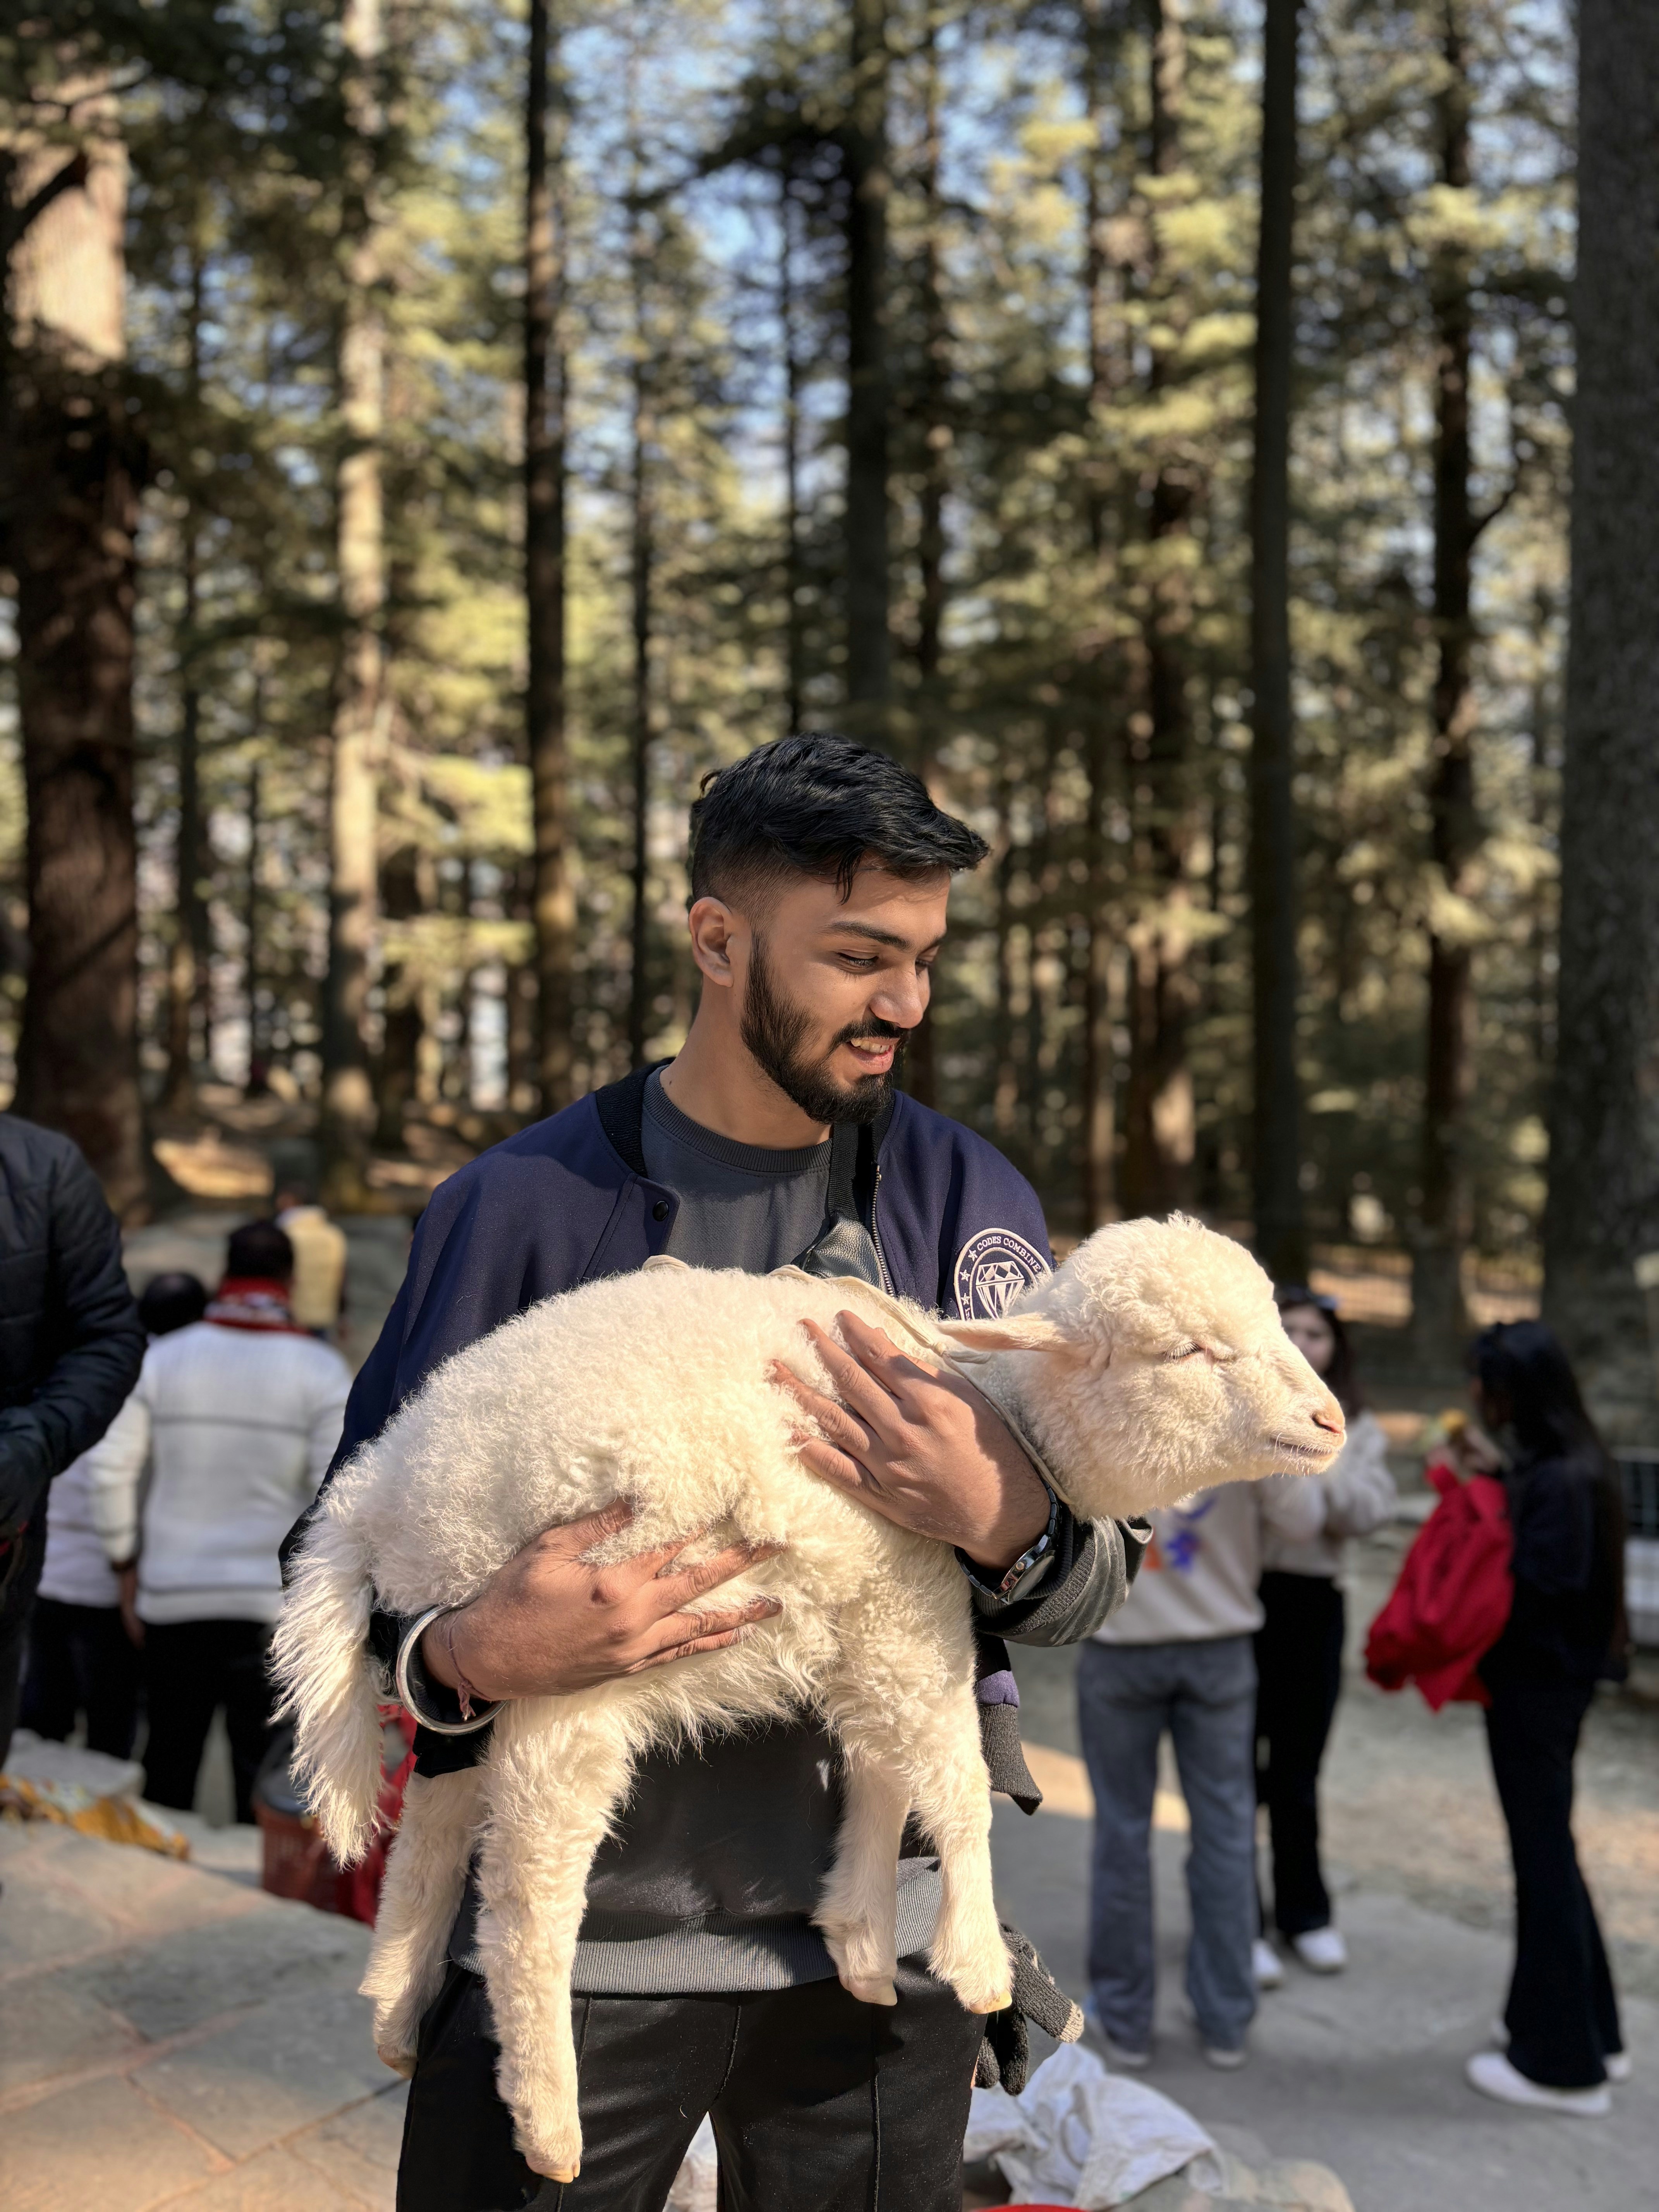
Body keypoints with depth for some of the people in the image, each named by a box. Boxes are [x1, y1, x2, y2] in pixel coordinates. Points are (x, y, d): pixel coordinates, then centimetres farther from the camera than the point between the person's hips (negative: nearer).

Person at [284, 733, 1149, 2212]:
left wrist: (1006, 1529, -23)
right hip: (572, 1931, -1)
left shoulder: (965, 1200, -2)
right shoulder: (520, 1206, -6)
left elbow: (1099, 1580, -1)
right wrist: (467, 1658, -22)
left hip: (875, 1929, 2)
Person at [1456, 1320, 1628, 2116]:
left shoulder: (1559, 1481, -22)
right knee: (1547, 1849, 20)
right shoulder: (1559, 1465, 7)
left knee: (1544, 1858, 2)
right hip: (1547, 1681, 10)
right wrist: (1496, 1475, 1)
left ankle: (1562, 2063, 16)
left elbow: (1533, 1591, -25)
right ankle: (1589, 2030, 35)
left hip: (1537, 1686, -10)